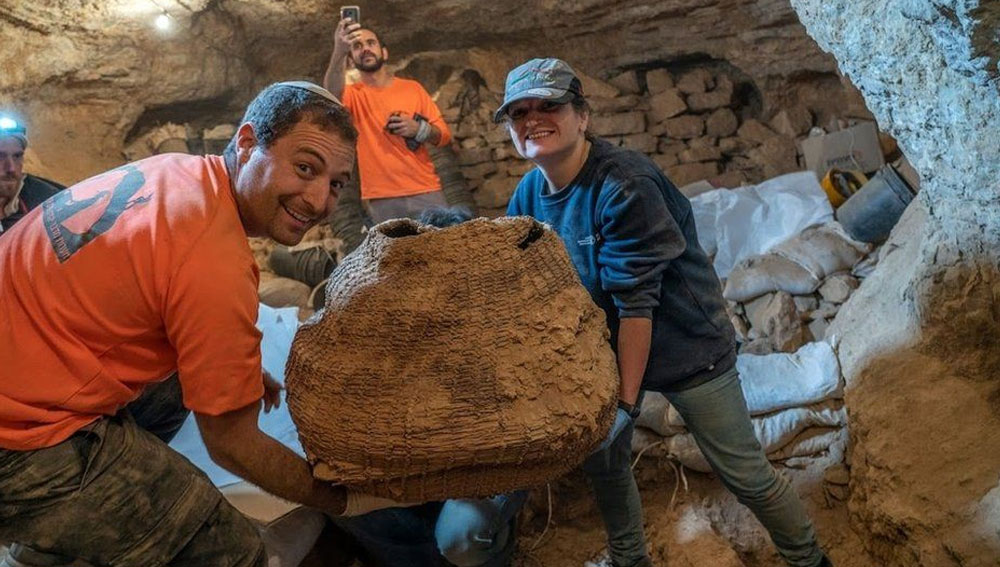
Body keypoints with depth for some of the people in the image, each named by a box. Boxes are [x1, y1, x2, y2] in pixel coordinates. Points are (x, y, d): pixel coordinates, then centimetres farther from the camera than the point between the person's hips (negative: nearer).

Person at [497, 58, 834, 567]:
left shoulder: (622, 186, -26)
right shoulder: (528, 194, -4)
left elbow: (636, 304, -27)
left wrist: (627, 400, -24)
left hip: (686, 349, -6)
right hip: (606, 351, 7)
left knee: (746, 475, 3)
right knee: (601, 462, 16)